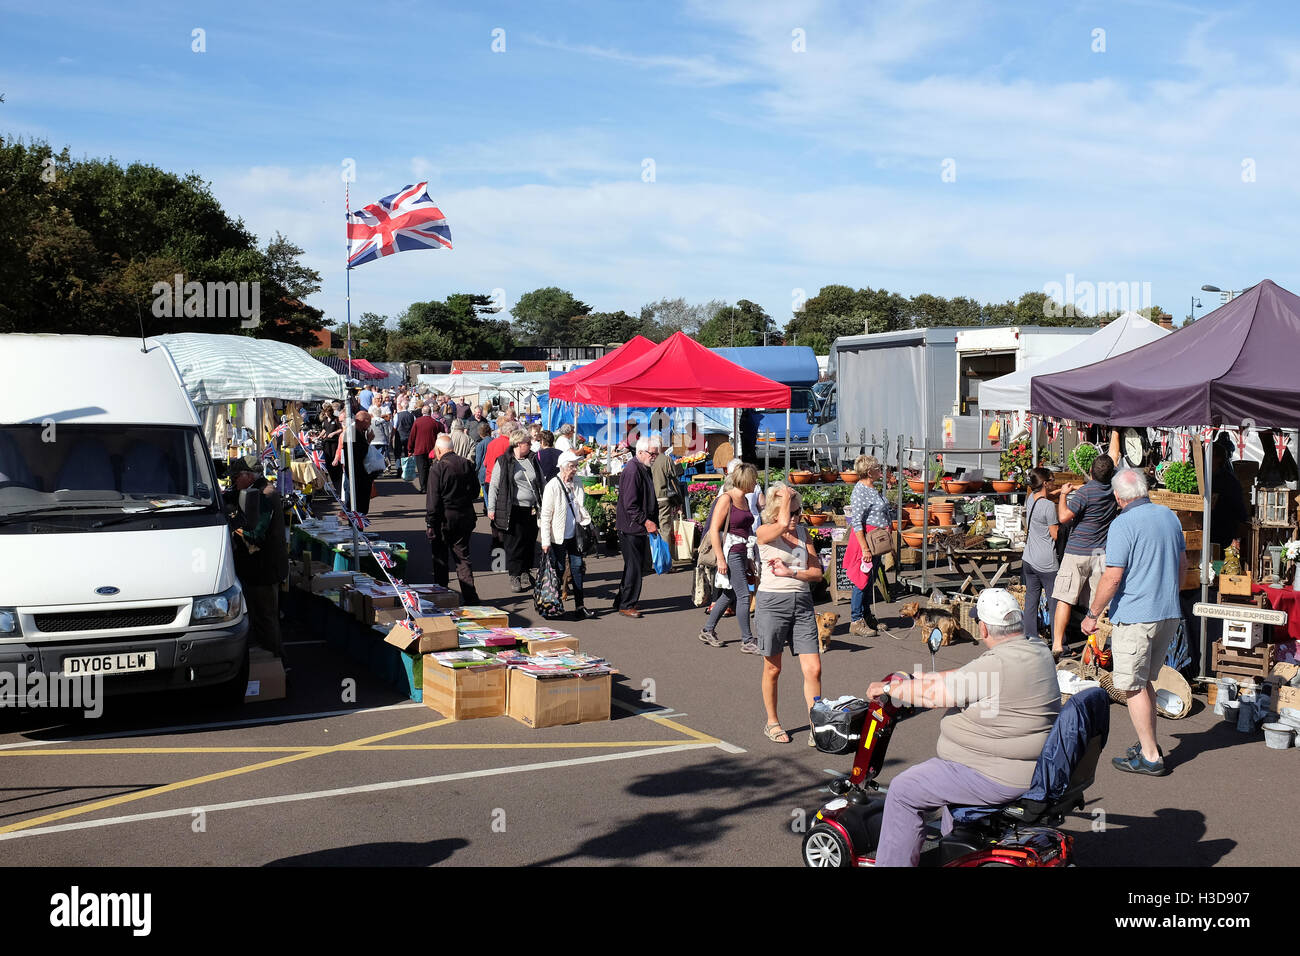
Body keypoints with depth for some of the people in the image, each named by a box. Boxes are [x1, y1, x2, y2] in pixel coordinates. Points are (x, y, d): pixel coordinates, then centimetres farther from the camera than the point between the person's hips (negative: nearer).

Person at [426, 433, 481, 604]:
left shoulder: (437, 468, -13)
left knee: (440, 558, 8)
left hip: (444, 518, -5)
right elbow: (475, 491, 10)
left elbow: (433, 499, -14)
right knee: (463, 556, 10)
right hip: (465, 516, 5)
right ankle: (470, 595, 3)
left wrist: (430, 524, -9)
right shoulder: (467, 465, 2)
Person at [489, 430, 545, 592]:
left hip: (531, 510, 4)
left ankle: (525, 571, 22)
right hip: (512, 510, -4)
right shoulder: (503, 462, -2)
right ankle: (514, 576, 7)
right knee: (514, 543, -2)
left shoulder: (533, 460, 12)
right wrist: (491, 508, -5)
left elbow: (541, 484, 19)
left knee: (530, 542, 6)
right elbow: (494, 486, 1)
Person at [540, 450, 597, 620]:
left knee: (577, 568, 6)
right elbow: (545, 515, -13)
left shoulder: (575, 485, 5)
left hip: (573, 536, 6)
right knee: (558, 571, 0)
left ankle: (579, 606, 12)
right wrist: (545, 541, -16)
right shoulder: (552, 486, -13)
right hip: (558, 538, -6)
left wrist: (588, 523, 8)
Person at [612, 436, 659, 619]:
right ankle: (626, 604, 2)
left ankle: (622, 601, 24)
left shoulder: (645, 470, 15)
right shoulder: (632, 471, -18)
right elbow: (630, 505, -23)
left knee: (636, 565, 15)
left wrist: (653, 522, 16)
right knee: (633, 567, -6)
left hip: (640, 528, 10)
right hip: (631, 528, -10)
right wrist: (646, 521, -23)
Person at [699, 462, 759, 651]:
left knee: (729, 594, 14)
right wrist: (720, 559, -20)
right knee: (744, 595, -7)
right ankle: (747, 641, 0)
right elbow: (714, 529, -16)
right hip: (730, 553, -9)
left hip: (741, 554, 9)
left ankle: (707, 631, 28)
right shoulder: (726, 499, -13)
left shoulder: (744, 500, 13)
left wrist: (748, 561, 22)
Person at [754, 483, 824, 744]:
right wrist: (785, 495, -14)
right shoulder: (764, 533, -6)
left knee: (813, 669, -4)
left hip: (802, 603, 4)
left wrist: (791, 573, -11)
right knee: (773, 669, 9)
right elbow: (783, 524, -30)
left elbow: (817, 573, 6)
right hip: (772, 602, -4)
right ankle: (772, 723, 27)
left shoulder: (803, 533, 9)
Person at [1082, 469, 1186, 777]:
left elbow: (1112, 578, -18)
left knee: (1133, 686, 1)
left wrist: (1092, 615, -7)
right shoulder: (1169, 516, 7)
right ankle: (1149, 744, 27)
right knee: (1144, 681, 20)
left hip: (1135, 616, -8)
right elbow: (1182, 563, 18)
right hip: (1169, 613, 8)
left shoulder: (1123, 525, -16)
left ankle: (1150, 757, 4)